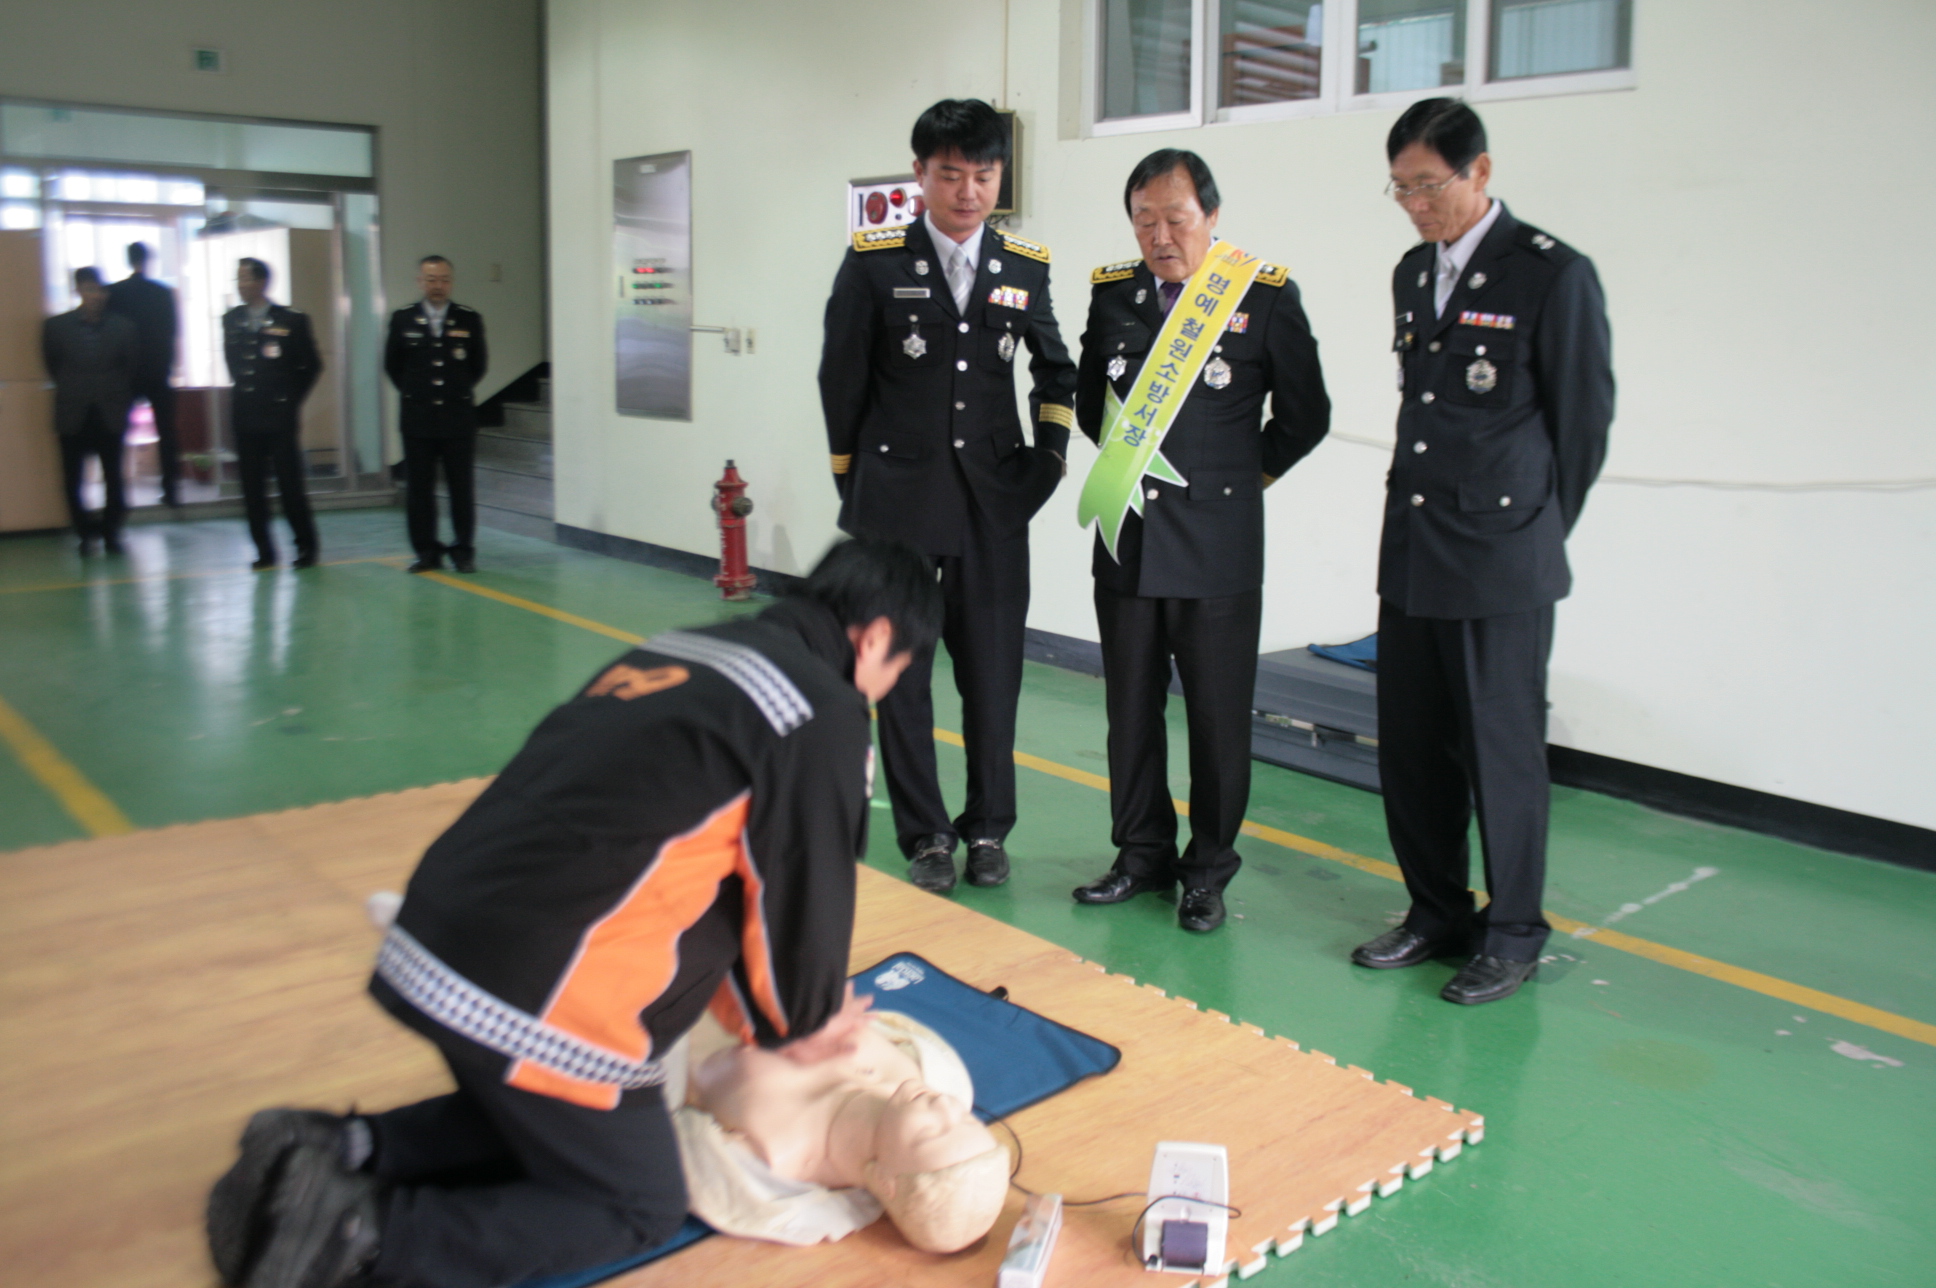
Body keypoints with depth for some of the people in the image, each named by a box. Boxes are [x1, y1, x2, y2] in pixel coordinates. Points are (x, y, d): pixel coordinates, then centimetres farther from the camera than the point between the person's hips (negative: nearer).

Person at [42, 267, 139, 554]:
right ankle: (86, 532, 16)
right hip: (73, 415, 0)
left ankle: (111, 533, 17)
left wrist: (123, 401, 6)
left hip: (110, 414, 0)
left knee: (113, 477, 3)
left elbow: (132, 368, 7)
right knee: (72, 479, 1)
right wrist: (71, 392, 12)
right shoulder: (56, 326, 1)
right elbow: (52, 366, 12)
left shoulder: (123, 327, 1)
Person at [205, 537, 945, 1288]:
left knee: (534, 1123, 33)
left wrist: (763, 1015, 19)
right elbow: (806, 893, -5)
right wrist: (807, 1024, 15)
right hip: (535, 1004, -9)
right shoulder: (824, 714, -10)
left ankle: (339, 1152, 14)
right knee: (640, 1211, 12)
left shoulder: (679, 651, 16)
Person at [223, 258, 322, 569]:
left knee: (291, 485, -3)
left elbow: (311, 365, 5)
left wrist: (292, 398, 5)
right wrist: (243, 390, 13)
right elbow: (232, 361, 21)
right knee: (252, 488, 4)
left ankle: (307, 546, 10)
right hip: (245, 416, 4)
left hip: (280, 415, -4)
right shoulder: (231, 320, 9)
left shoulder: (292, 320, -2)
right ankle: (264, 551, 12)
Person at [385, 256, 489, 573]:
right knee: (418, 488, 3)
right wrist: (413, 392, 11)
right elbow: (392, 365, 14)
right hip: (417, 418, 1)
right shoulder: (402, 320, 4)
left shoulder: (470, 319, 2)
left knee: (462, 488, 1)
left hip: (459, 417, -1)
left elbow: (478, 364, 13)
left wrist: (461, 391, 11)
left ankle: (463, 551, 10)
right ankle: (426, 551, 12)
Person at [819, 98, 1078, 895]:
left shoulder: (1026, 267, 5)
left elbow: (1054, 369, 20)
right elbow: (842, 380, 3)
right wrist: (855, 484, 6)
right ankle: (924, 836, 18)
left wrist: (1050, 453, 9)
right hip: (897, 501, -2)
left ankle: (988, 828, 22)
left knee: (994, 670, 6)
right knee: (902, 673, 5)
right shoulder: (873, 263, -3)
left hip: (994, 500, 2)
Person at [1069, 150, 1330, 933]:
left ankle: (1209, 868, 19)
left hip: (1218, 545, -3)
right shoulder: (1113, 291, 7)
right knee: (1131, 706, 10)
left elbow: (1305, 415, 5)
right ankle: (1142, 852, 26)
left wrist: (1245, 477, 6)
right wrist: (1125, 467, 14)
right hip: (1127, 538, 4)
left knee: (1219, 715, 4)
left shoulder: (1267, 296, -4)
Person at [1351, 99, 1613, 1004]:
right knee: (1410, 745, 11)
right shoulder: (1412, 272, 13)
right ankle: (1436, 915, 26)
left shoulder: (1554, 274, -8)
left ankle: (1513, 936, 17)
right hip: (1410, 553, 7)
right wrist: (1415, 511, 14)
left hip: (1501, 563, -6)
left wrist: (1535, 535, 3)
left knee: (1501, 750, 2)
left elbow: (1584, 420, -3)